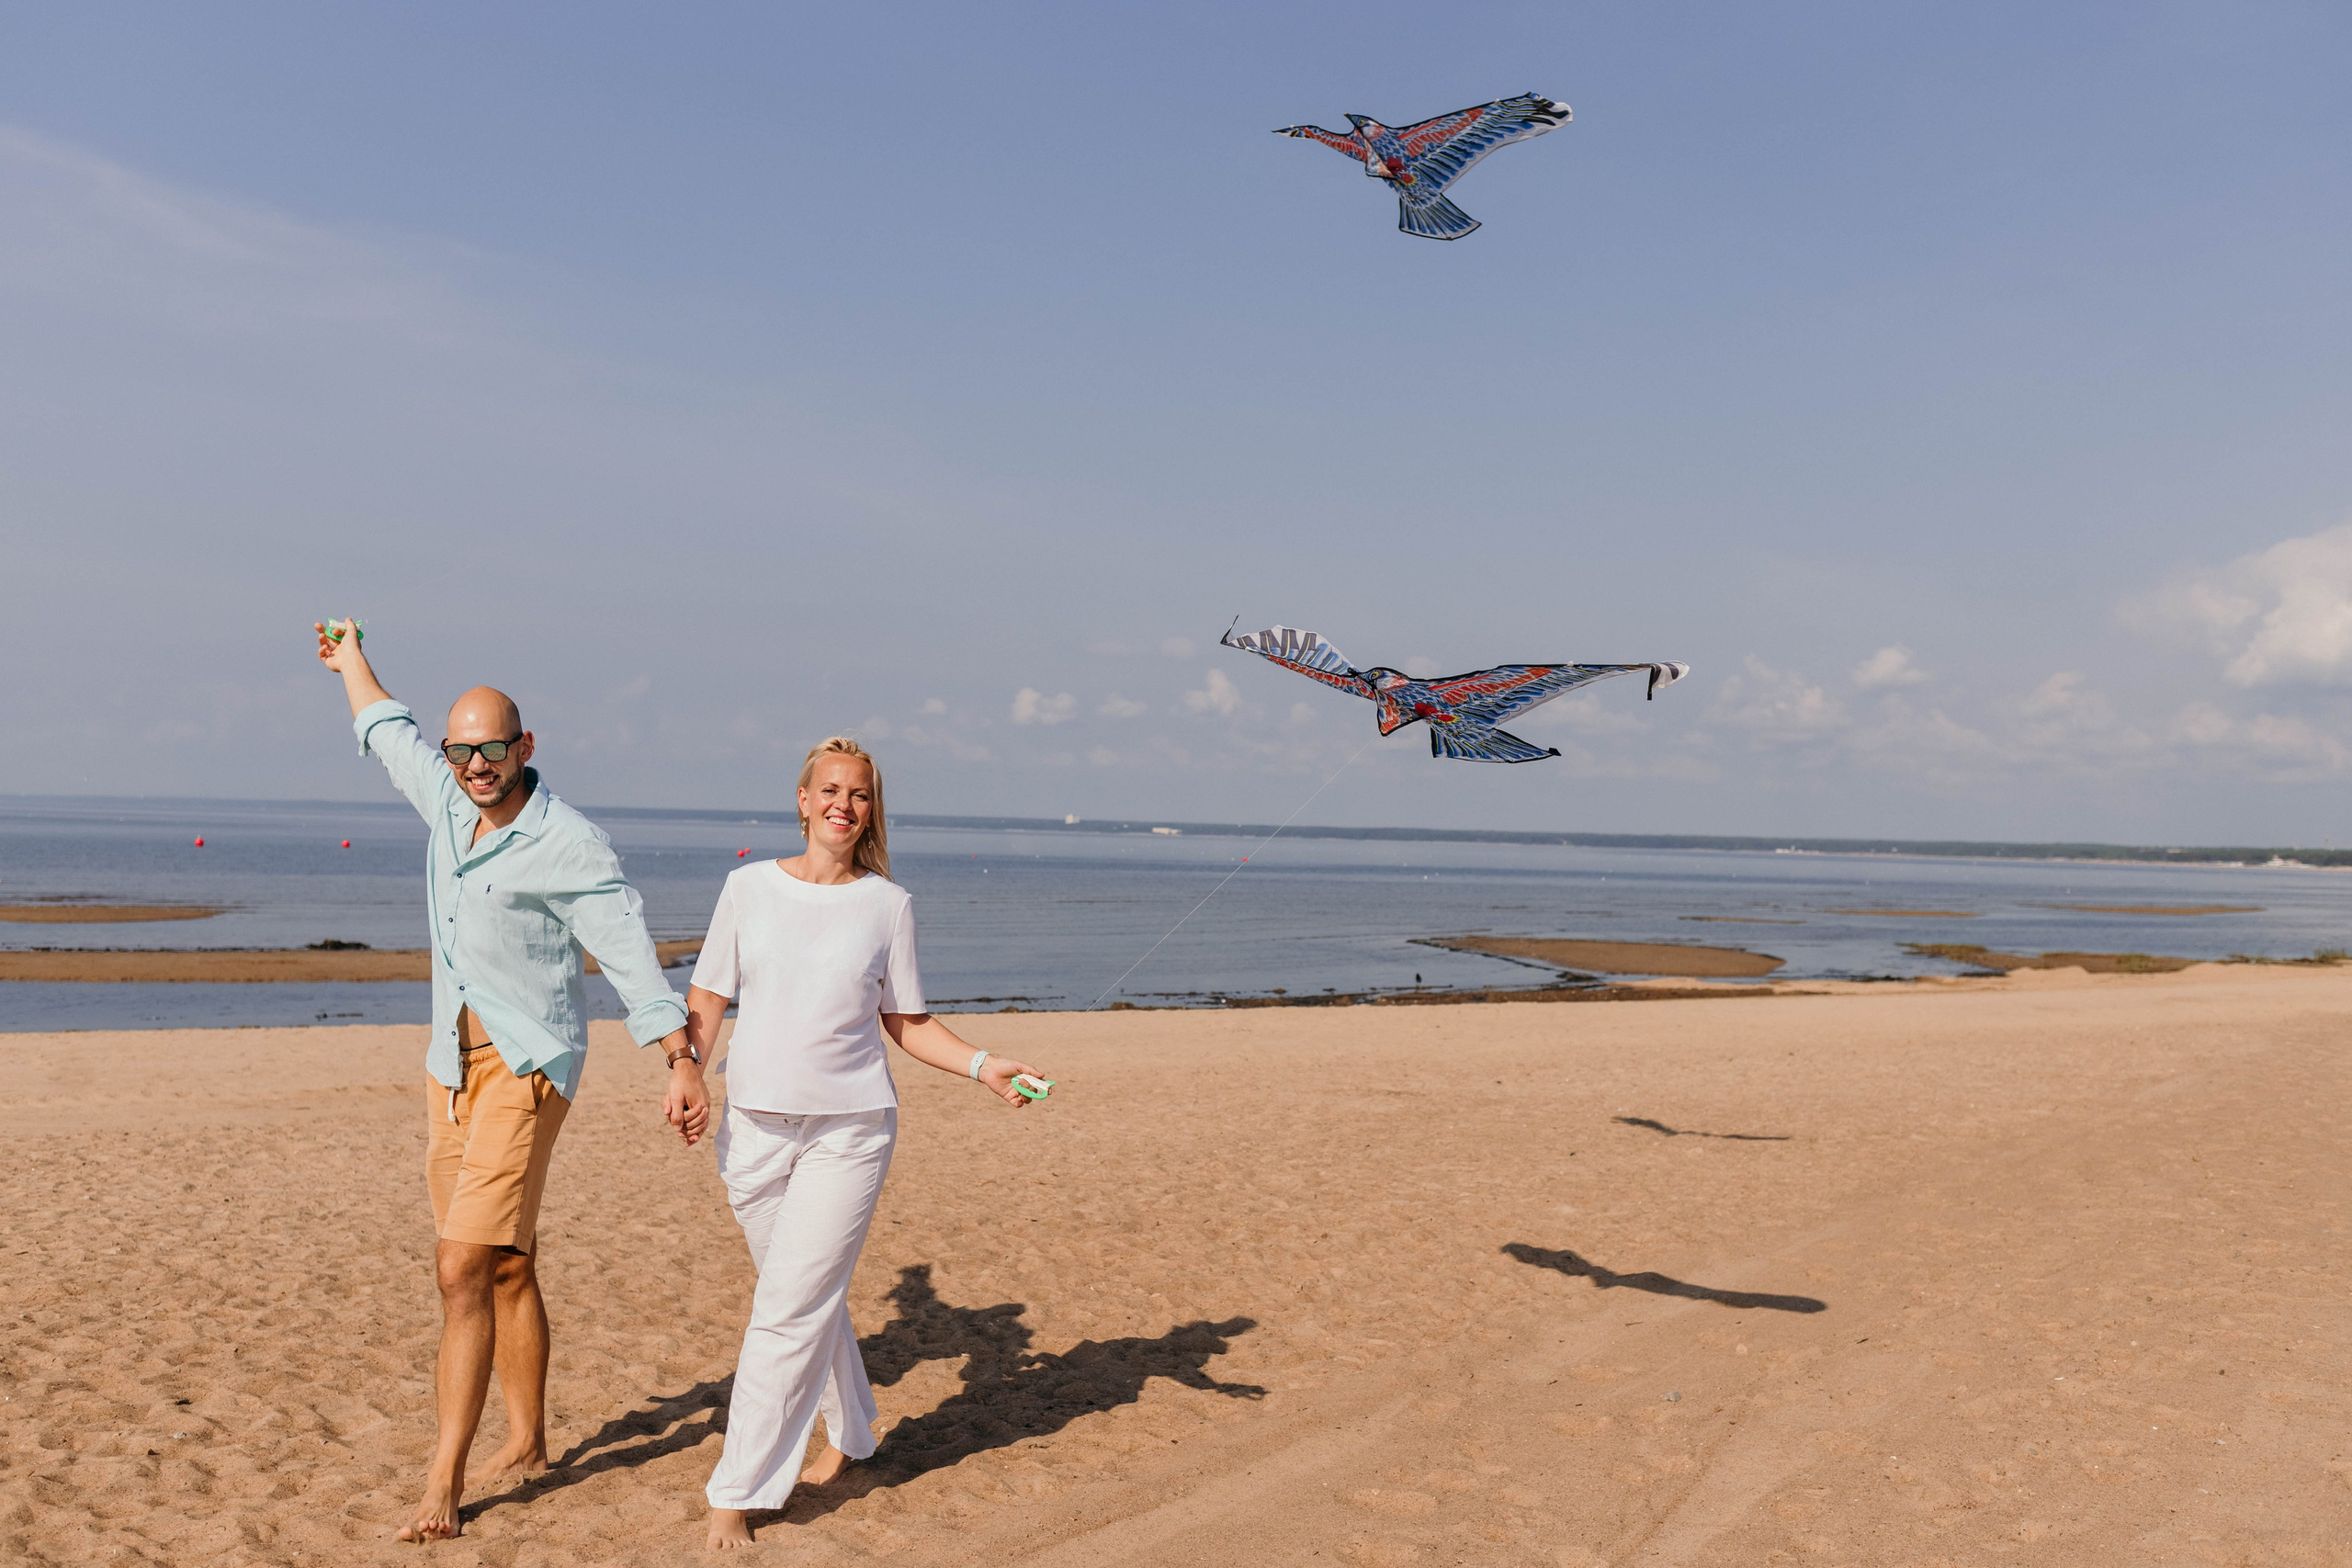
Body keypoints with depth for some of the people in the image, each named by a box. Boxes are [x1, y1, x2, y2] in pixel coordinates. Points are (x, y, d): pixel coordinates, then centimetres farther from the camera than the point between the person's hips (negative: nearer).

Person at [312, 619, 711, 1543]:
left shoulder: (570, 845, -14)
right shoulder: (447, 802, 6)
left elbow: (632, 957, -15)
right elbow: (388, 733, 26)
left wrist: (683, 1062, -22)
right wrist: (350, 658, 42)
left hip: (525, 1069, -7)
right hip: (453, 1067, 7)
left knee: (464, 1269, -14)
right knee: (507, 1268, 15)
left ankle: (444, 1483, -9)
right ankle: (527, 1440, 28)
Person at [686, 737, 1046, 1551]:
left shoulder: (888, 905, 1)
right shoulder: (749, 887, 3)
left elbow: (907, 1023, 7)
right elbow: (706, 1003, 7)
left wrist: (982, 1065, -8)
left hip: (850, 1128, -2)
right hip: (756, 1125, 2)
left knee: (791, 1310, -6)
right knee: (812, 1297, 14)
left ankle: (737, 1494, 4)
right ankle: (848, 1434, 38)